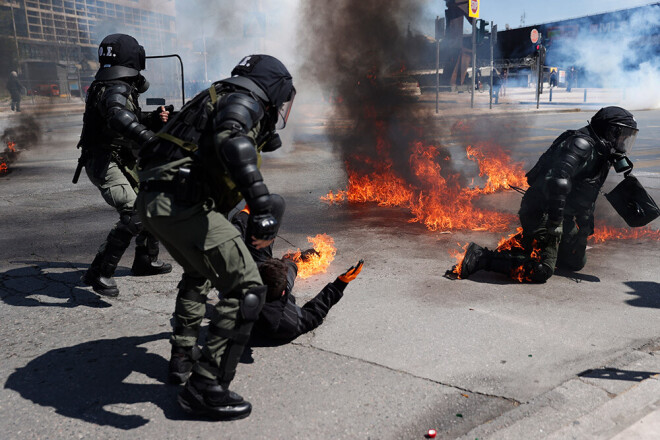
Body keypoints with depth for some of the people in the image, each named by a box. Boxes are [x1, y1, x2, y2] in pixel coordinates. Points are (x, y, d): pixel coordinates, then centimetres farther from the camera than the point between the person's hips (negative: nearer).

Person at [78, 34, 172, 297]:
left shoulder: (123, 88, 13)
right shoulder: (114, 89, -19)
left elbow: (134, 119, 26)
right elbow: (119, 118, -40)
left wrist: (154, 119, 6)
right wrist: (151, 140, -53)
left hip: (123, 163, 10)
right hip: (105, 163, -10)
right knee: (134, 216, -22)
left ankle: (145, 261, 30)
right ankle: (98, 274, -15)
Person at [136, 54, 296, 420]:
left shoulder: (222, 100, 29)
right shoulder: (244, 100, -2)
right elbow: (231, 141, -27)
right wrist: (262, 207, -35)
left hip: (153, 201, 11)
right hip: (181, 202, -10)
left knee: (199, 273, 33)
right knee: (246, 289, -9)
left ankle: (184, 354, 44)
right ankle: (204, 387, -3)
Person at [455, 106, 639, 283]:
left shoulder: (600, 152, 17)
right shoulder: (582, 144, -17)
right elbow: (558, 180, -32)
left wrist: (586, 227, 22)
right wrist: (555, 222, -31)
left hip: (561, 215, 11)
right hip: (542, 213, -11)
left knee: (576, 263, 19)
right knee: (541, 271, -19)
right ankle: (481, 257, -14)